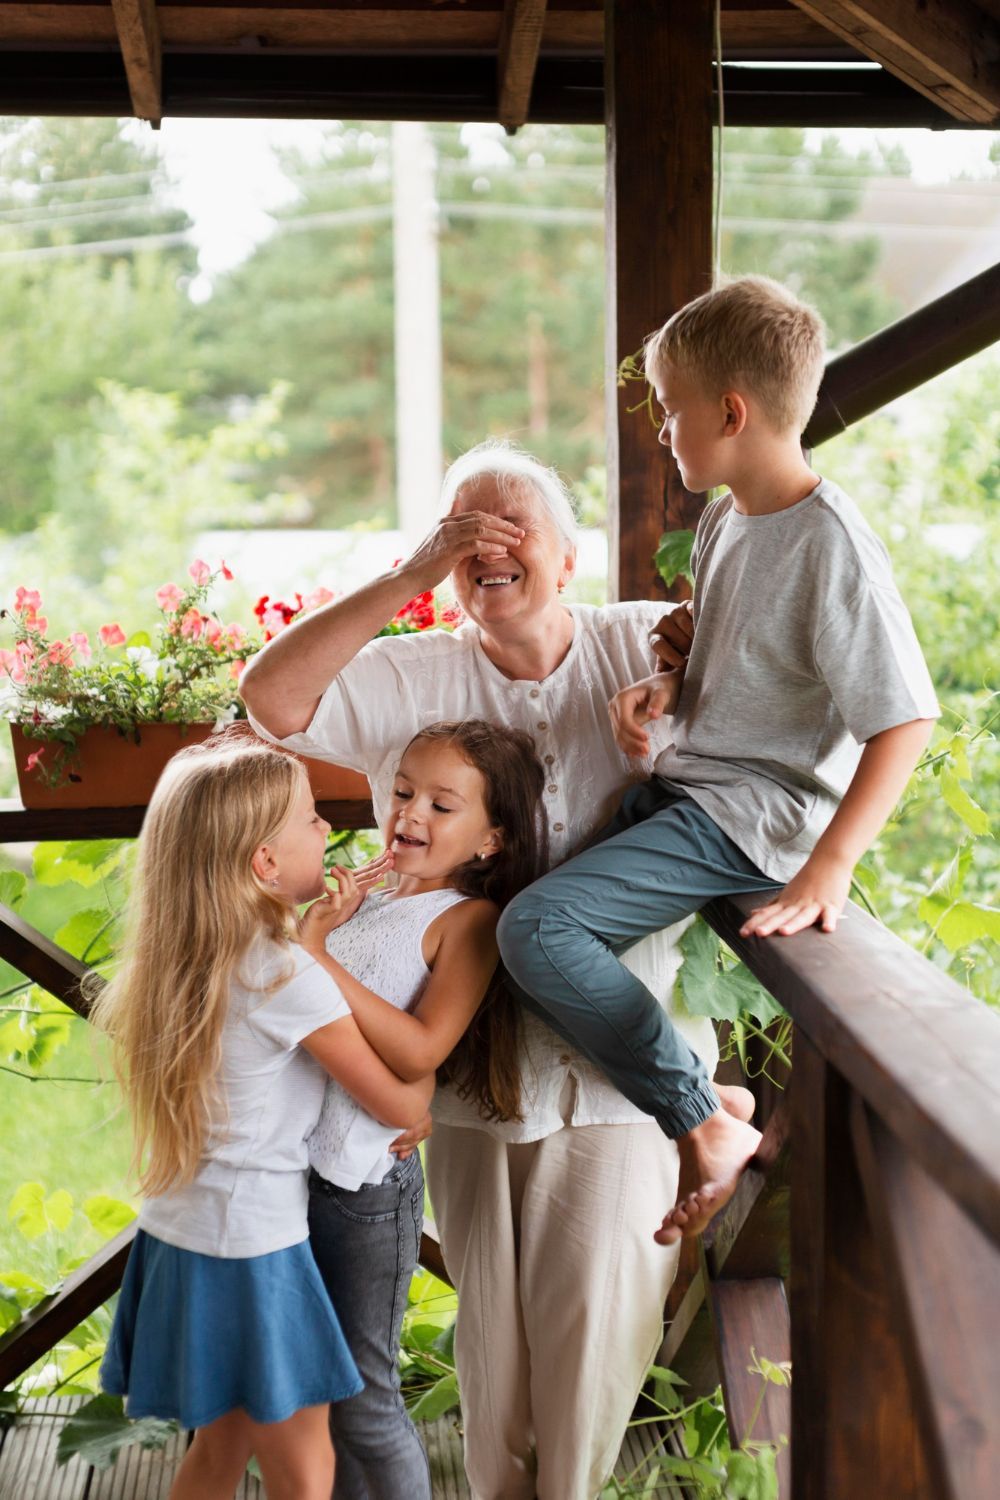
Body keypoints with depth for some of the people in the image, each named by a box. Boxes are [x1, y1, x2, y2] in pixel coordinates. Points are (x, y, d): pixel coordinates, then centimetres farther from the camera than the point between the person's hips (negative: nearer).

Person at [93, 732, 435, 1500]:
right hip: (251, 1252, -8)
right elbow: (403, 1103, -12)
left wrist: (310, 935, 6)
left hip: (175, 1236, 8)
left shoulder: (189, 960, 3)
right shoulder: (289, 977, -19)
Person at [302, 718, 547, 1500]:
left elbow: (420, 1049, -23)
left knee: (363, 1397, 6)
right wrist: (319, 922, -4)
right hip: (302, 1161, 7)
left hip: (368, 1178, -7)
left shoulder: (470, 919, -11)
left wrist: (316, 957, -26)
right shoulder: (367, 899, 9)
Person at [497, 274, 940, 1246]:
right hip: (688, 785, 10)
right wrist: (665, 688, 1)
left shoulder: (831, 547, -20)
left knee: (536, 929, -22)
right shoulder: (723, 518, 8)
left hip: (757, 814, -10)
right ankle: (690, 1088, 19)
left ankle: (709, 1134, -11)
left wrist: (827, 871, -27)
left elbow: (905, 719, -21)